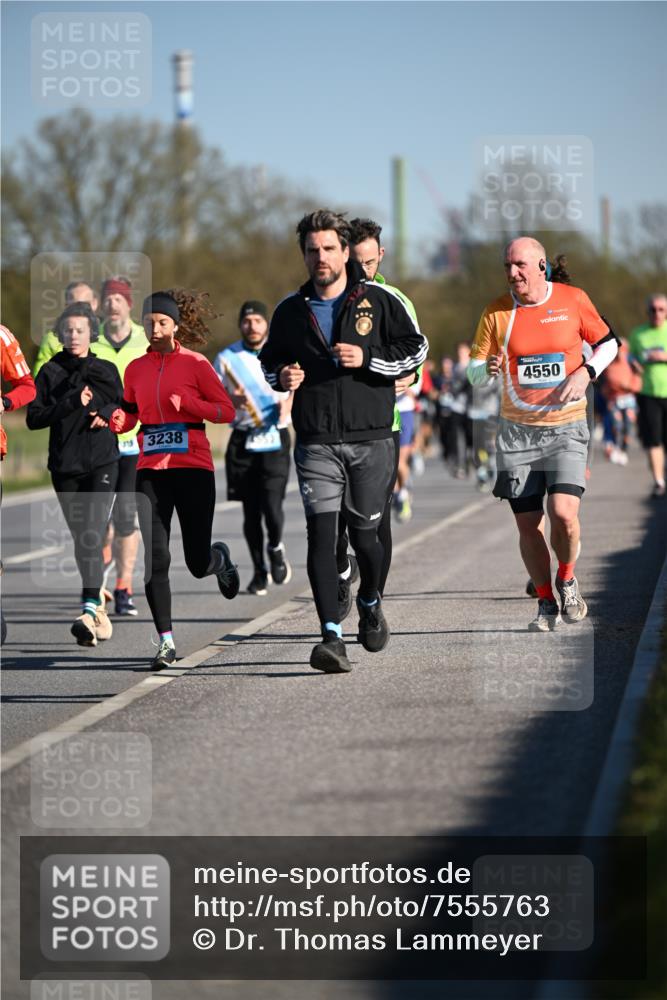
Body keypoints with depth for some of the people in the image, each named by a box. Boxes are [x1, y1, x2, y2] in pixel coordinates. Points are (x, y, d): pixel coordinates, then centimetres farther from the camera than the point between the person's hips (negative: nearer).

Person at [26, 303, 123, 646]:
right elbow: (33, 418, -3)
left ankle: (90, 610, -25)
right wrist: (71, 403, -13)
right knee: (80, 538, 8)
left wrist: (107, 414, -6)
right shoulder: (50, 372, 5)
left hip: (102, 463, -1)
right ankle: (97, 596, 28)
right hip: (64, 466, 1)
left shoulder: (106, 370, 9)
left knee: (93, 533, -16)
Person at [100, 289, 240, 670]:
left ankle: (219, 557, 39)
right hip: (150, 470, 3)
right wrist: (118, 420, -4)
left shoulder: (195, 363, -2)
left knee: (197, 564, 1)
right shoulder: (136, 368, 9)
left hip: (193, 468, -3)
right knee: (155, 560, -9)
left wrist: (187, 402, -17)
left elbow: (227, 411, -3)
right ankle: (166, 641, -2)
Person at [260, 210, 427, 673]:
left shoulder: (380, 300, 2)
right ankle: (332, 636, -17)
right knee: (321, 533, -13)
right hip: (316, 442, 1)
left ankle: (371, 602, 38)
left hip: (371, 439, -1)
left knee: (364, 533, 6)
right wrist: (281, 376, 0)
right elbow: (270, 358, 23)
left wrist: (367, 358, -13)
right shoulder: (290, 310, 10)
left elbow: (415, 349, 1)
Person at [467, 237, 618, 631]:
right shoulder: (497, 312, -1)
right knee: (528, 525, 1)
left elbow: (608, 342, 11)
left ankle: (567, 580, 11)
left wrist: (586, 372, -7)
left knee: (564, 513, -18)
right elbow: (475, 373, 4)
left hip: (566, 426, -2)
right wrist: (488, 369, -20)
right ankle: (547, 603, 19)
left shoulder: (574, 300, -2)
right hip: (517, 430, 2)